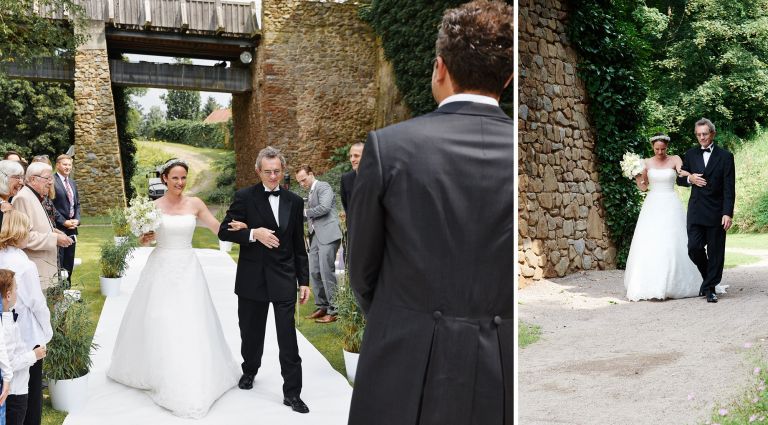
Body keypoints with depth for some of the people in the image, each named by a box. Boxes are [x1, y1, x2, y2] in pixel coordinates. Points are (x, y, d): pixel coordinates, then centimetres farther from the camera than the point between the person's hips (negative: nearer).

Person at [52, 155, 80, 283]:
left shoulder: (72, 183, 16)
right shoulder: (52, 181, -9)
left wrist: (77, 220, 2)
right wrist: (64, 222, -14)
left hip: (71, 228, 8)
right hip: (58, 228, -7)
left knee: (69, 262, 11)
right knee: (58, 262, -6)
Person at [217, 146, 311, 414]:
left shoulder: (295, 201, 4)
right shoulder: (245, 197, -3)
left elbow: (299, 246, 8)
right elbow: (224, 232, -6)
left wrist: (304, 281, 7)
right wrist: (253, 233, -21)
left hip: (284, 279, 1)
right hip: (253, 279, -1)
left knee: (288, 338, -1)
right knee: (251, 332, 15)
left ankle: (292, 392, 7)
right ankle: (249, 370, 41)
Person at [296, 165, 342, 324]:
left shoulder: (323, 187, -4)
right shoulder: (310, 193, 22)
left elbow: (324, 208, -18)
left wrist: (305, 212, -7)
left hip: (328, 235, -9)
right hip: (315, 236, 9)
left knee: (327, 271, -10)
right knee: (314, 272, 8)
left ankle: (333, 310, -5)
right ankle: (322, 306, 18)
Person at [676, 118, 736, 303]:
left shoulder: (725, 156, -1)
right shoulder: (690, 154, 9)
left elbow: (729, 188, -5)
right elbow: (680, 179, 17)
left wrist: (728, 213, -12)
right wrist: (690, 179, -7)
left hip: (716, 212, -2)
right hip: (696, 211, 3)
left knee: (715, 251, 2)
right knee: (694, 248, -3)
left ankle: (710, 288, 12)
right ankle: (708, 277, 22)